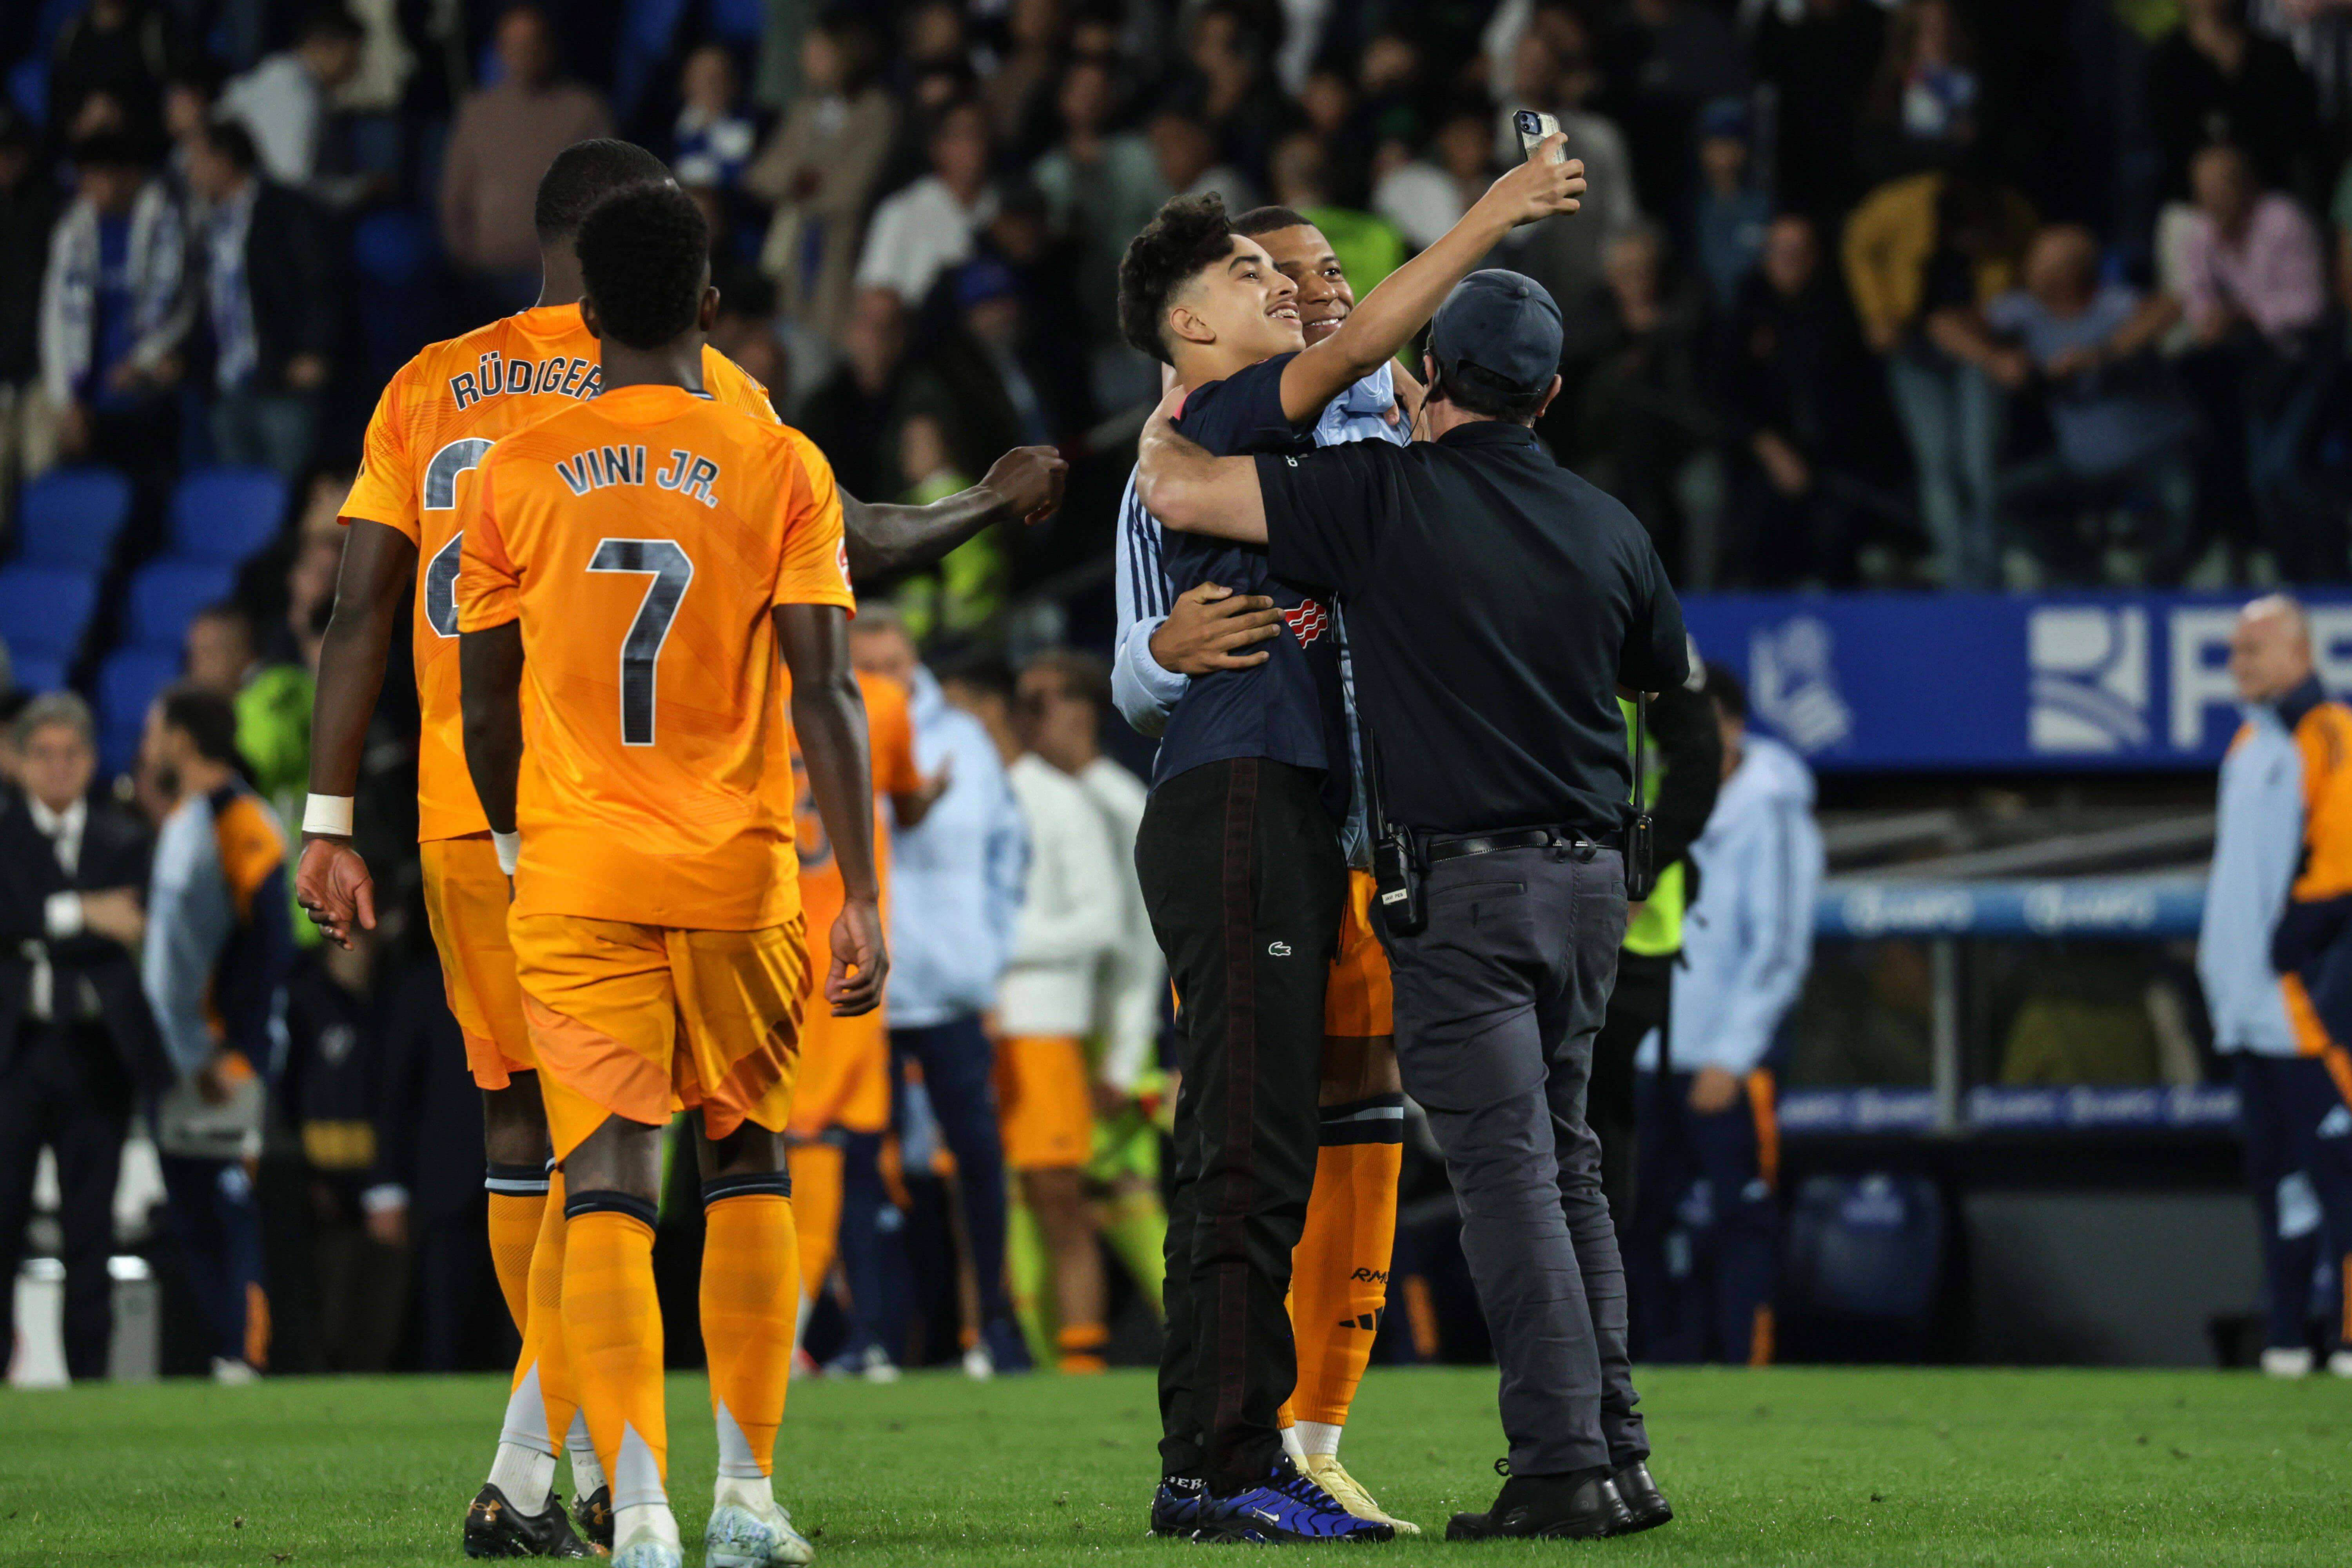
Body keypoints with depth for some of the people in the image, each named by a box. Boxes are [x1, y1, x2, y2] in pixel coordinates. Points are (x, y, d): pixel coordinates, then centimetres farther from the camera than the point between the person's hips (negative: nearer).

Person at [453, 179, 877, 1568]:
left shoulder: (516, 478, 3)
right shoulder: (780, 469, -2)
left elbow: (487, 707, 10)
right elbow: (825, 697, -6)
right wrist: (864, 897, -5)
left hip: (577, 876, 0)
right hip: (739, 877, 0)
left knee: (608, 1184, -3)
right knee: (749, 1166, 16)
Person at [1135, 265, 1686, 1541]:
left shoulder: (1389, 494, -9)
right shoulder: (1605, 527, 8)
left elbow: (1177, 491, -11)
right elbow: (1668, 671, 25)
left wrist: (1168, 415, 11)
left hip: (1463, 881, -6)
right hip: (1590, 875, 6)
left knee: (1507, 1168, -7)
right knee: (1564, 1162, 15)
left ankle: (1562, 1463, -13)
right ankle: (1618, 1456, 13)